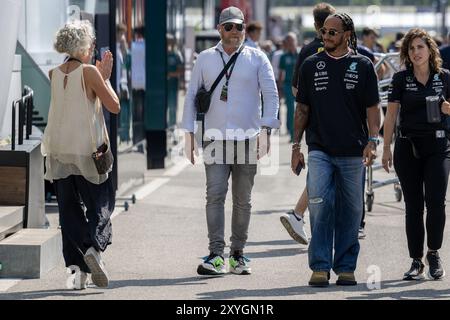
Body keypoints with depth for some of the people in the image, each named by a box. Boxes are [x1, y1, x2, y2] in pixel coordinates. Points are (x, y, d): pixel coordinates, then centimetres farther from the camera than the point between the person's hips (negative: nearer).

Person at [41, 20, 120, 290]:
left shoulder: (54, 74, 7)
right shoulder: (89, 72, -9)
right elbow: (114, 106, -6)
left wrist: (100, 76, 19)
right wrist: (106, 78, 6)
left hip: (59, 150, 5)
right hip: (87, 149, -5)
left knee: (69, 208, 7)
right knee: (101, 204, 7)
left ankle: (76, 267, 1)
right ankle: (94, 247, -18)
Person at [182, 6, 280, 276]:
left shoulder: (257, 58, 5)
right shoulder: (205, 59, 10)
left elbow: (271, 95, 0)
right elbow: (192, 96, 12)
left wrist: (266, 131, -11)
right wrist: (189, 135, 5)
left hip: (247, 140, 0)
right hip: (215, 140, 0)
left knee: (243, 201, 5)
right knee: (215, 196, -11)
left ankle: (238, 254, 15)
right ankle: (216, 256, -15)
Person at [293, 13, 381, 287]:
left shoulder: (363, 66, 5)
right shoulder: (311, 66, 9)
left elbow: (372, 109, 4)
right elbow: (302, 109, 13)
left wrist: (372, 141, -10)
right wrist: (296, 146, 8)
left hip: (353, 151, 0)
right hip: (319, 150, 0)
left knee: (351, 211, 4)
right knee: (320, 205, -13)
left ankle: (346, 267, 14)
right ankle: (320, 267, -8)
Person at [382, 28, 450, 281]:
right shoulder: (401, 79, 4)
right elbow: (391, 115, 6)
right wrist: (387, 148, 2)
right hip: (408, 146, 1)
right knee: (413, 206, 3)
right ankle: (417, 262, 9)